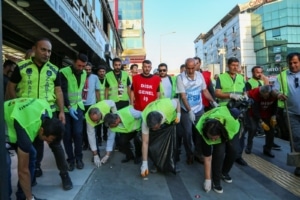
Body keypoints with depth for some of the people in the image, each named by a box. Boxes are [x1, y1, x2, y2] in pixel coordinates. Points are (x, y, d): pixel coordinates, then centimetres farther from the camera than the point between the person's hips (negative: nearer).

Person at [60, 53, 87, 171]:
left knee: (78, 133, -2)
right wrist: (69, 107, -25)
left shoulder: (84, 74, 6)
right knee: (67, 135, 1)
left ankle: (79, 158, 12)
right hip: (66, 108, -3)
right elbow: (63, 91, -18)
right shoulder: (64, 72, -13)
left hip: (78, 107, 4)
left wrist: (79, 101, 12)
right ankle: (70, 159, 13)